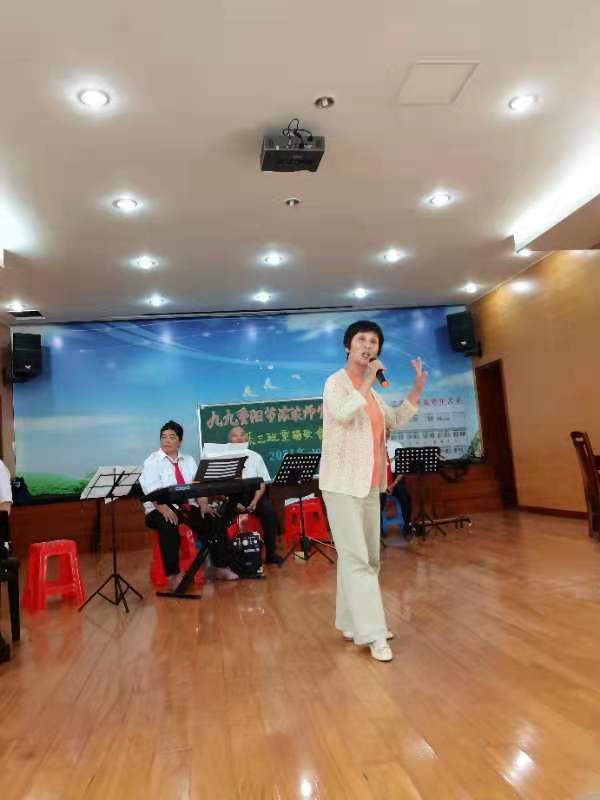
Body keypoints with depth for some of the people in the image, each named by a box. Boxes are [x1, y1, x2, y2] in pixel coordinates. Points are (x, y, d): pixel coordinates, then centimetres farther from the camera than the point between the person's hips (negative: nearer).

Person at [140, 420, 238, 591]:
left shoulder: (189, 460, 15)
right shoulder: (151, 462, 1)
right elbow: (151, 490, -14)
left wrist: (203, 505, -14)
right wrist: (164, 509, -31)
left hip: (188, 506, 5)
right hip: (161, 509, -4)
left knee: (215, 520, -16)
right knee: (168, 526, -36)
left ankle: (221, 568, -7)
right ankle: (172, 576, -30)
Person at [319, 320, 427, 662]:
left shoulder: (370, 390, 16)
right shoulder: (336, 382, -6)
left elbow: (396, 420, 21)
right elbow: (342, 414, -26)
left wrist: (417, 389, 11)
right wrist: (369, 380, -19)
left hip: (369, 483, 9)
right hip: (343, 483, -8)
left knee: (368, 557, 12)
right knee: (356, 557, -10)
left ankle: (353, 623, 23)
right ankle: (372, 633, -7)